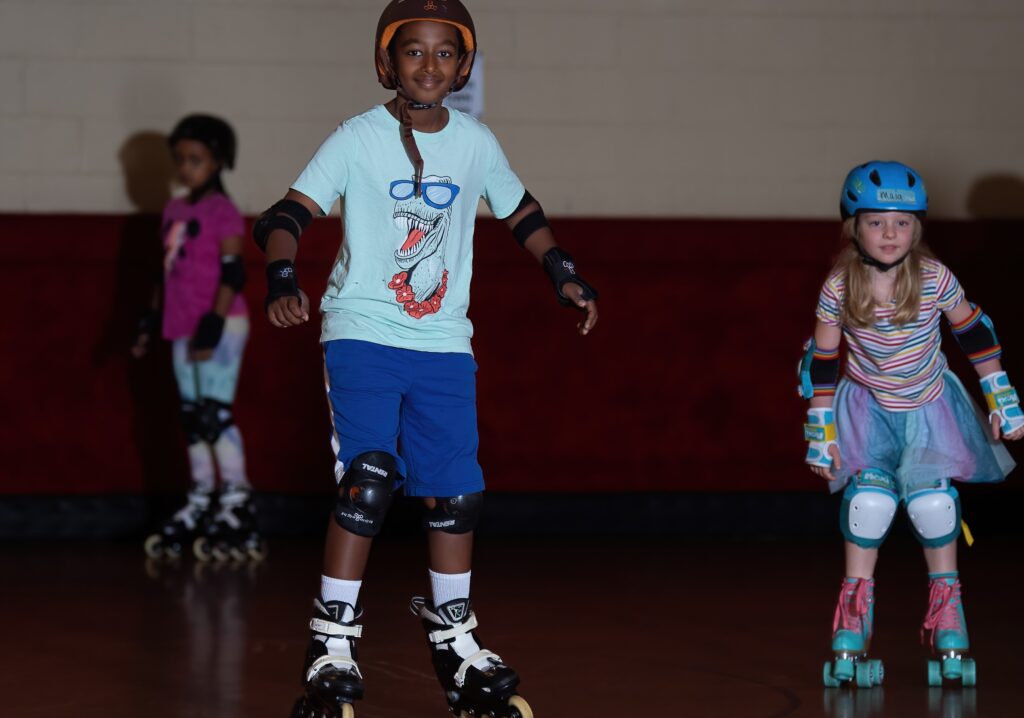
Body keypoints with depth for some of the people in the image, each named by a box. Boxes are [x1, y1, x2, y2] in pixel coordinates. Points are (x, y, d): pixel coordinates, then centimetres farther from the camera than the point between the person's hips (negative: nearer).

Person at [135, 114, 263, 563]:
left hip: (220, 327, -8)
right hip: (183, 329, 8)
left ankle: (237, 508, -11)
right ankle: (198, 508, 15)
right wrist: (151, 322, 17)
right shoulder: (174, 211, 15)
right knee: (193, 418, 10)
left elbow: (232, 274, -13)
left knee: (215, 412, -13)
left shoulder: (223, 212, -8)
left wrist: (213, 324, -19)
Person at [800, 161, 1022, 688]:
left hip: (929, 406, 0)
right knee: (870, 496, -19)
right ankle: (855, 603, -1)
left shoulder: (935, 280, -18)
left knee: (932, 499, -14)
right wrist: (821, 432, -5)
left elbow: (974, 332, -3)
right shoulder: (838, 289, -18)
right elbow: (821, 361, -6)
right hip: (867, 406, 0)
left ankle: (945, 599, 9)